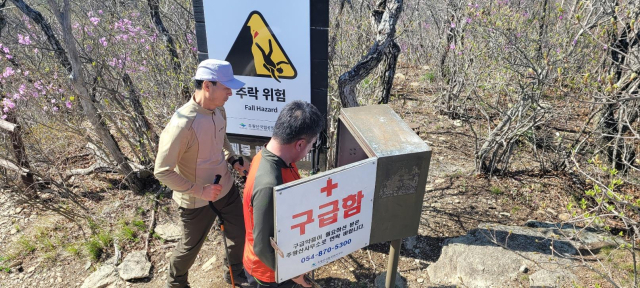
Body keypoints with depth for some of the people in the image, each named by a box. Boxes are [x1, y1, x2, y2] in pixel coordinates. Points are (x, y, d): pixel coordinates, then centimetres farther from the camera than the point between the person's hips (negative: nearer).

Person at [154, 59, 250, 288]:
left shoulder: (219, 109, -7)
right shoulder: (182, 124, -31)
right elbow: (162, 172, -25)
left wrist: (233, 160, -2)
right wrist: (200, 191, -25)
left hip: (227, 189, 7)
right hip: (197, 201, -6)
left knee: (240, 234, 22)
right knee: (191, 246, 18)